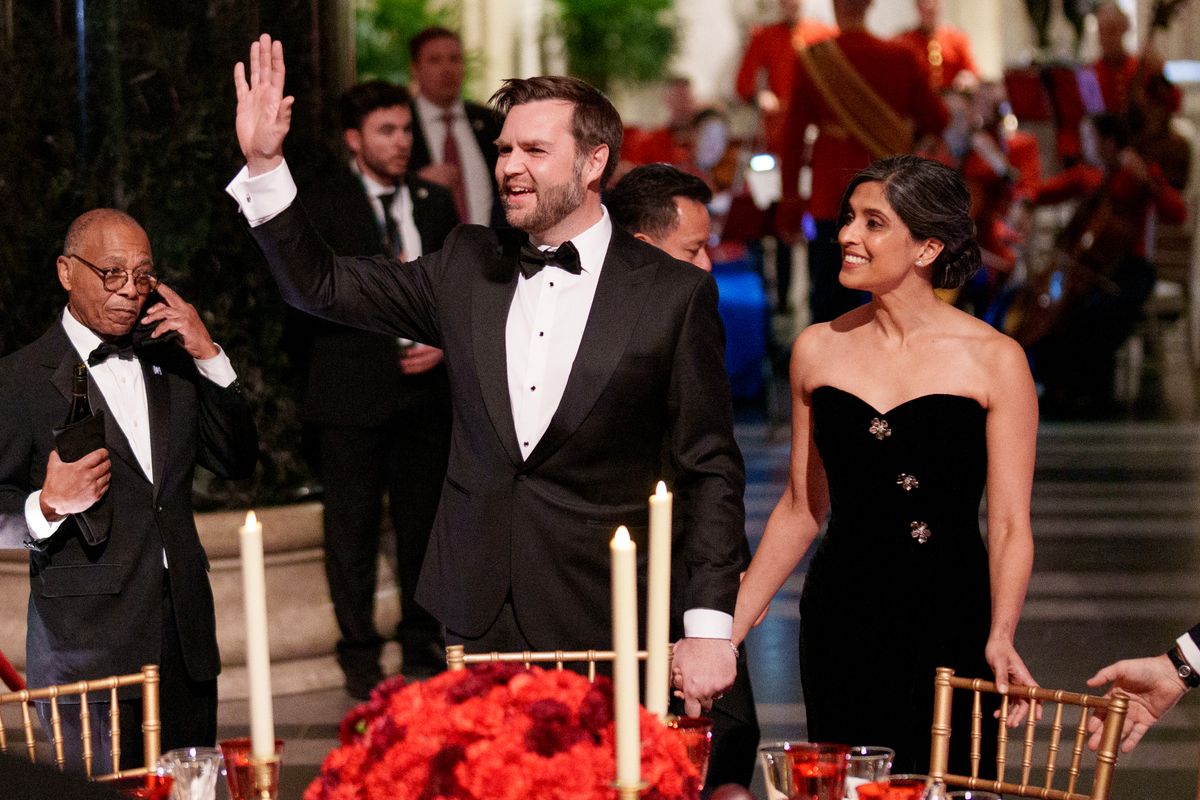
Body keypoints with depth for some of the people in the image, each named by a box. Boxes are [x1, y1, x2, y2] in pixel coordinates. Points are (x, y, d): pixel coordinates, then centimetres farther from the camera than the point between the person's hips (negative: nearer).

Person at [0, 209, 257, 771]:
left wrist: (209, 357, 0)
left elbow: (237, 462, 9)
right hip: (86, 644, -5)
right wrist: (48, 506, -26)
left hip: (185, 636, 5)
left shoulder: (171, 363, 14)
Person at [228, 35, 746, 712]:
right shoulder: (467, 265, 9)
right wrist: (264, 165, -2)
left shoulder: (674, 293, -3)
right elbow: (322, 286, 11)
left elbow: (710, 470, -2)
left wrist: (709, 628, -8)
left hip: (599, 627, -3)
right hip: (473, 616, 3)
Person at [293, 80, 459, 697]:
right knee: (352, 528, 1)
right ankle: (360, 655, 11)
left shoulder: (434, 203, 13)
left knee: (424, 521, 8)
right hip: (352, 388, -4)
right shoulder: (321, 204, -1)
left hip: (423, 387, 4)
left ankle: (423, 646, 21)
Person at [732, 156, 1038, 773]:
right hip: (839, 621, 3)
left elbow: (1009, 525, -6)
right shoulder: (818, 350, 6)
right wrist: (728, 627, 9)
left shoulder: (994, 360, -5)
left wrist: (1001, 639, -22)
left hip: (948, 625, -3)